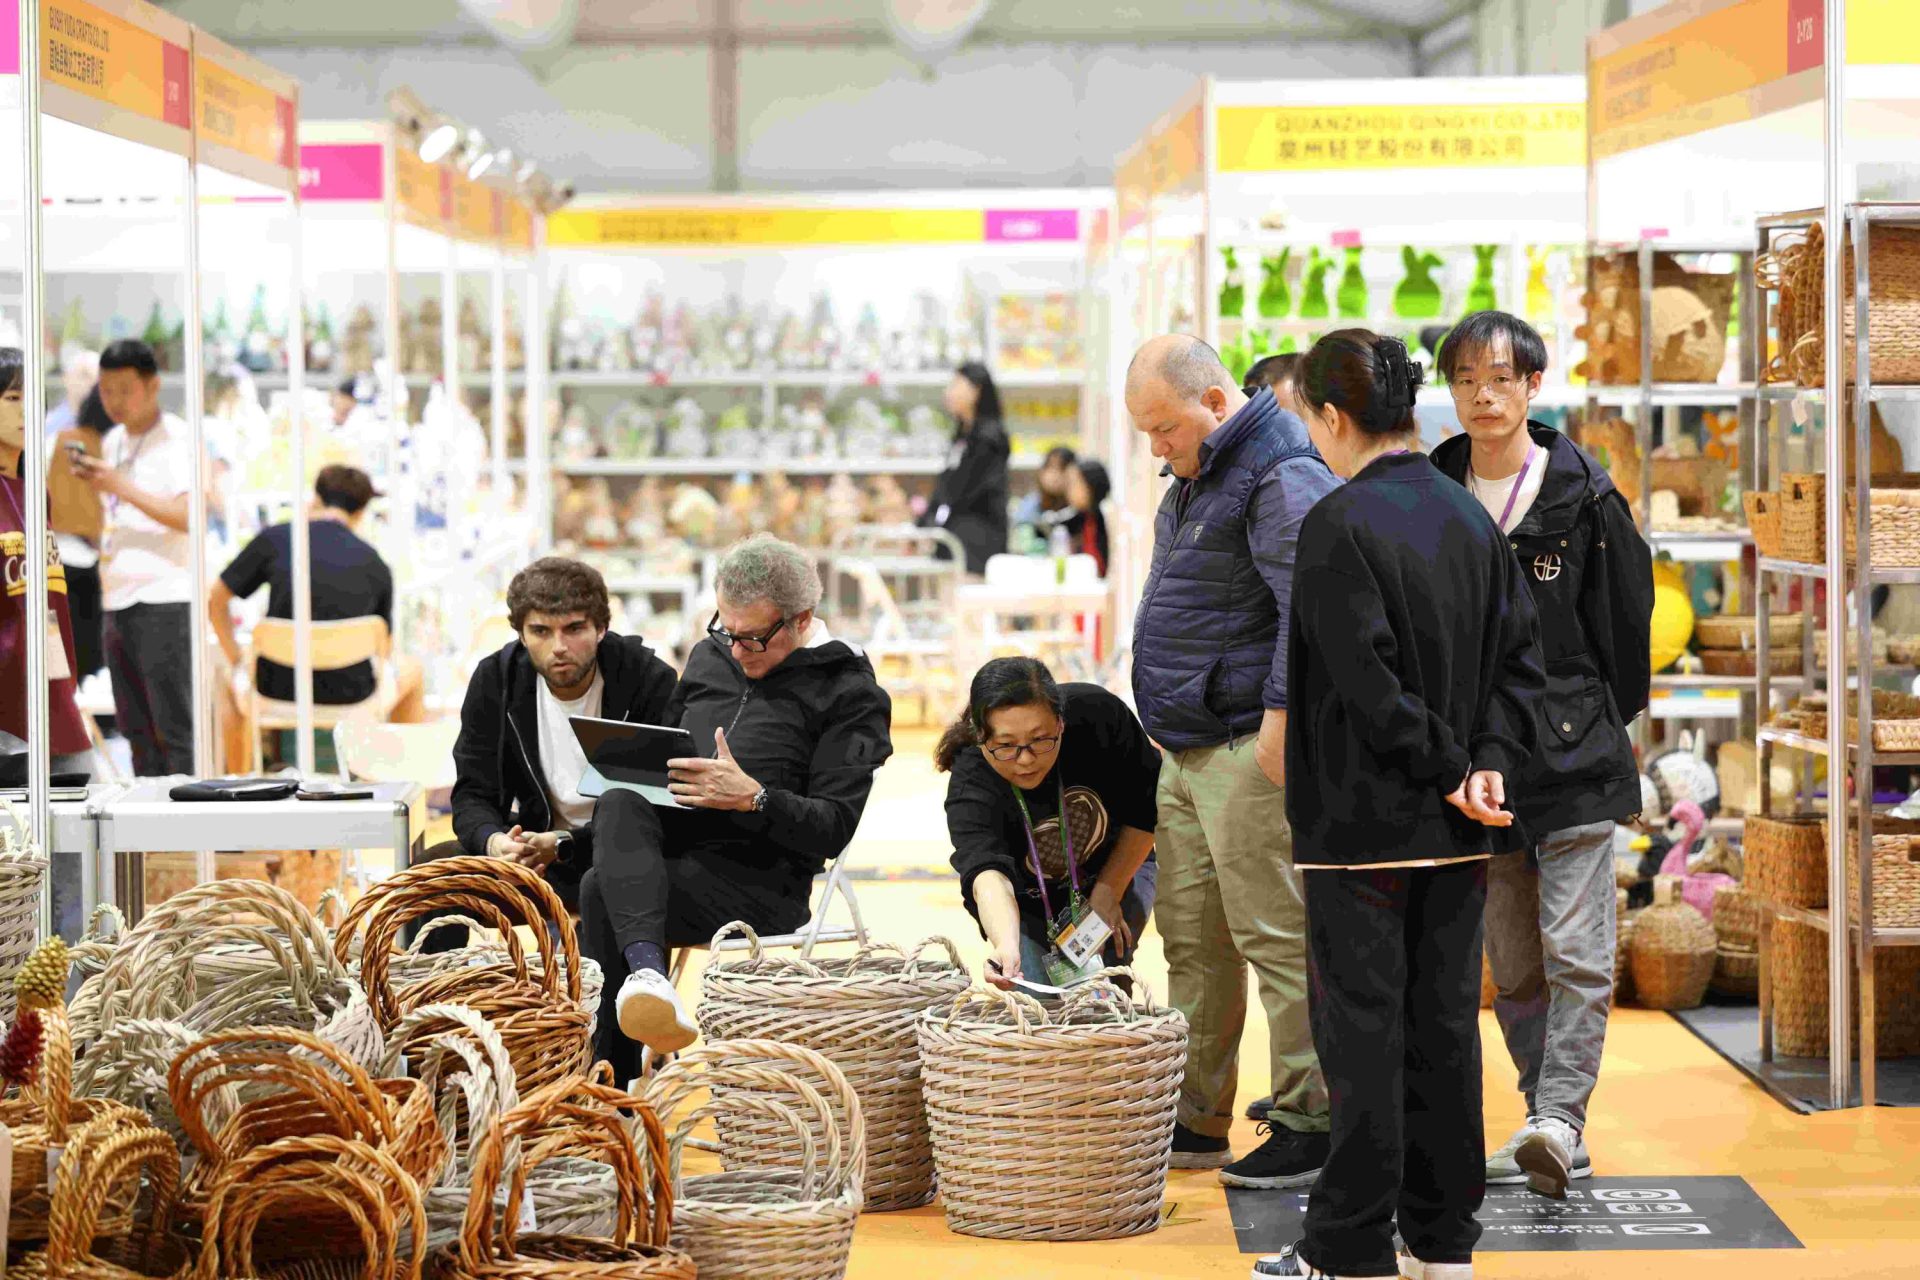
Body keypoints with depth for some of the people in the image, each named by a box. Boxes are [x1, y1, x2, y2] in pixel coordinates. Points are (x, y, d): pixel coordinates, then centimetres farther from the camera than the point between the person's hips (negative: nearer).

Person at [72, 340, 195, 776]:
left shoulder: (176, 438, -6)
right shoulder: (114, 441, 18)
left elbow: (187, 516, -18)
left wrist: (120, 487, -19)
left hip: (164, 601, -8)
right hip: (117, 602, 8)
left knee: (174, 727, -9)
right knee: (136, 727, 7)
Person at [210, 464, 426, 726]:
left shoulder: (274, 539, -4)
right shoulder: (376, 566, -2)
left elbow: (216, 601, 3)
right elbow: (384, 649, 10)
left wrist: (237, 662, 14)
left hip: (276, 689, 0)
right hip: (347, 695, 0)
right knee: (410, 669, 33)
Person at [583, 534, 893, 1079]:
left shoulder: (849, 692, 1)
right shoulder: (709, 656, 20)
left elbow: (834, 829, -6)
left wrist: (754, 798, -23)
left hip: (758, 875, -6)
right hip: (673, 838, 6)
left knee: (603, 892, -30)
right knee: (620, 805, -32)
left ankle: (612, 1084, -28)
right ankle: (646, 969, -52)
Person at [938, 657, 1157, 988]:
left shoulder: (1098, 714, -29)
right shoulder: (970, 788, -34)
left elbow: (1146, 808, -13)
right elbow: (986, 875, -50)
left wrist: (1108, 893, -15)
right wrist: (1006, 946, -70)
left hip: (1120, 864, 0)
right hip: (1028, 904, 0)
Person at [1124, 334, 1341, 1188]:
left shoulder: (1282, 477, -15)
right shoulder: (1199, 476, 18)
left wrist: (1281, 718, -26)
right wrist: (1165, 718, 26)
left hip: (1251, 753, -10)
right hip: (1190, 752, 10)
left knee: (1277, 939, -6)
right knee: (1192, 939, 12)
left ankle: (1308, 1124, -1)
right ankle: (1196, 1122, 19)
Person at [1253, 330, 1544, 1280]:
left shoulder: (1338, 524, -13)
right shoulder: (1471, 518, 10)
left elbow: (1369, 681, -19)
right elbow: (1520, 660, 7)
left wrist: (1450, 771, -10)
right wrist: (1489, 765, -1)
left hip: (1365, 826, -7)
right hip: (1457, 839, 7)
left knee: (1363, 1032, -2)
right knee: (1444, 1024, 11)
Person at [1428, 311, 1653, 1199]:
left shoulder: (1584, 499, -3)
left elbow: (1626, 623, 3)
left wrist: (1599, 727, 6)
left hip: (1572, 754, -4)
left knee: (1575, 950, -12)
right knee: (1511, 961, 8)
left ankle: (1560, 1117, -11)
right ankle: (1553, 1136, 16)